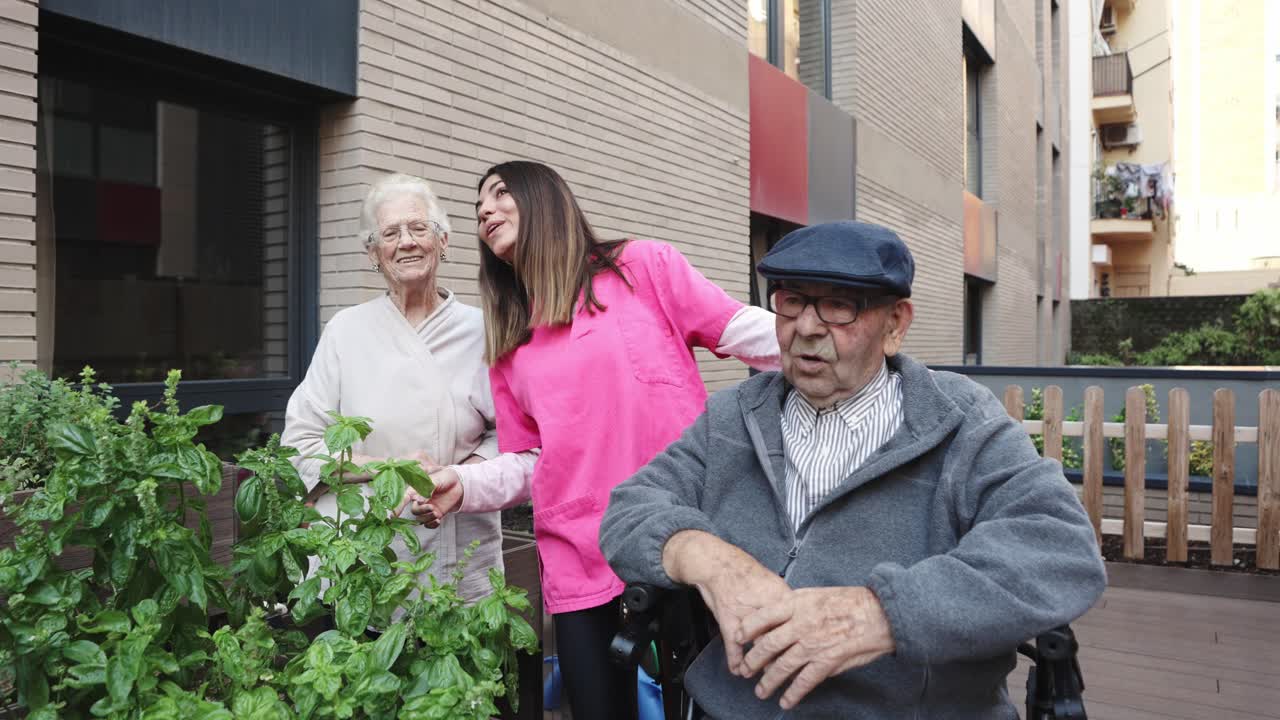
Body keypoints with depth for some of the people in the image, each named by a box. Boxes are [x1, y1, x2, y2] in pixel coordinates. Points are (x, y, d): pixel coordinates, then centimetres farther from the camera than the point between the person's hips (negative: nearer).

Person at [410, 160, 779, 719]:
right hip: (580, 557, 4)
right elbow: (527, 461, 13)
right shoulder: (508, 343, 14)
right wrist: (465, 485, -5)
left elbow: (746, 332, -1)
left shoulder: (644, 268, 2)